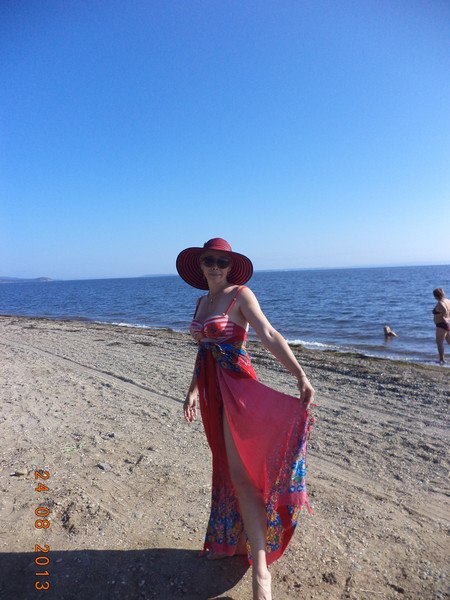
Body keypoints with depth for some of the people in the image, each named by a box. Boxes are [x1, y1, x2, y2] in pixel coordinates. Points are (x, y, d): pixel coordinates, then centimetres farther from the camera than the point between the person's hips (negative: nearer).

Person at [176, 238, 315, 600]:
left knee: (240, 474, -6)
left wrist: (300, 374, -33)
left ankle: (260, 569, 6)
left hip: (235, 386, -7)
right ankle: (233, 540, 37)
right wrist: (194, 390, 19)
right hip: (211, 389, 7)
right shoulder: (203, 302, 13)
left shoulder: (240, 294, -9)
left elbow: (269, 335, -21)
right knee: (224, 467, 17)